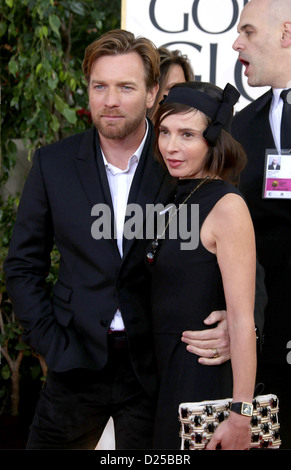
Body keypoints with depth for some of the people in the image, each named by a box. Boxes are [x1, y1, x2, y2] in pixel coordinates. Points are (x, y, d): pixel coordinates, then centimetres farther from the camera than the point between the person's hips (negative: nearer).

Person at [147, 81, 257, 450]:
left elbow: (242, 321, -20)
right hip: (168, 371, 8)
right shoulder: (179, 201, 9)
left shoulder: (227, 207, -16)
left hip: (205, 378, -8)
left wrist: (240, 416, -22)